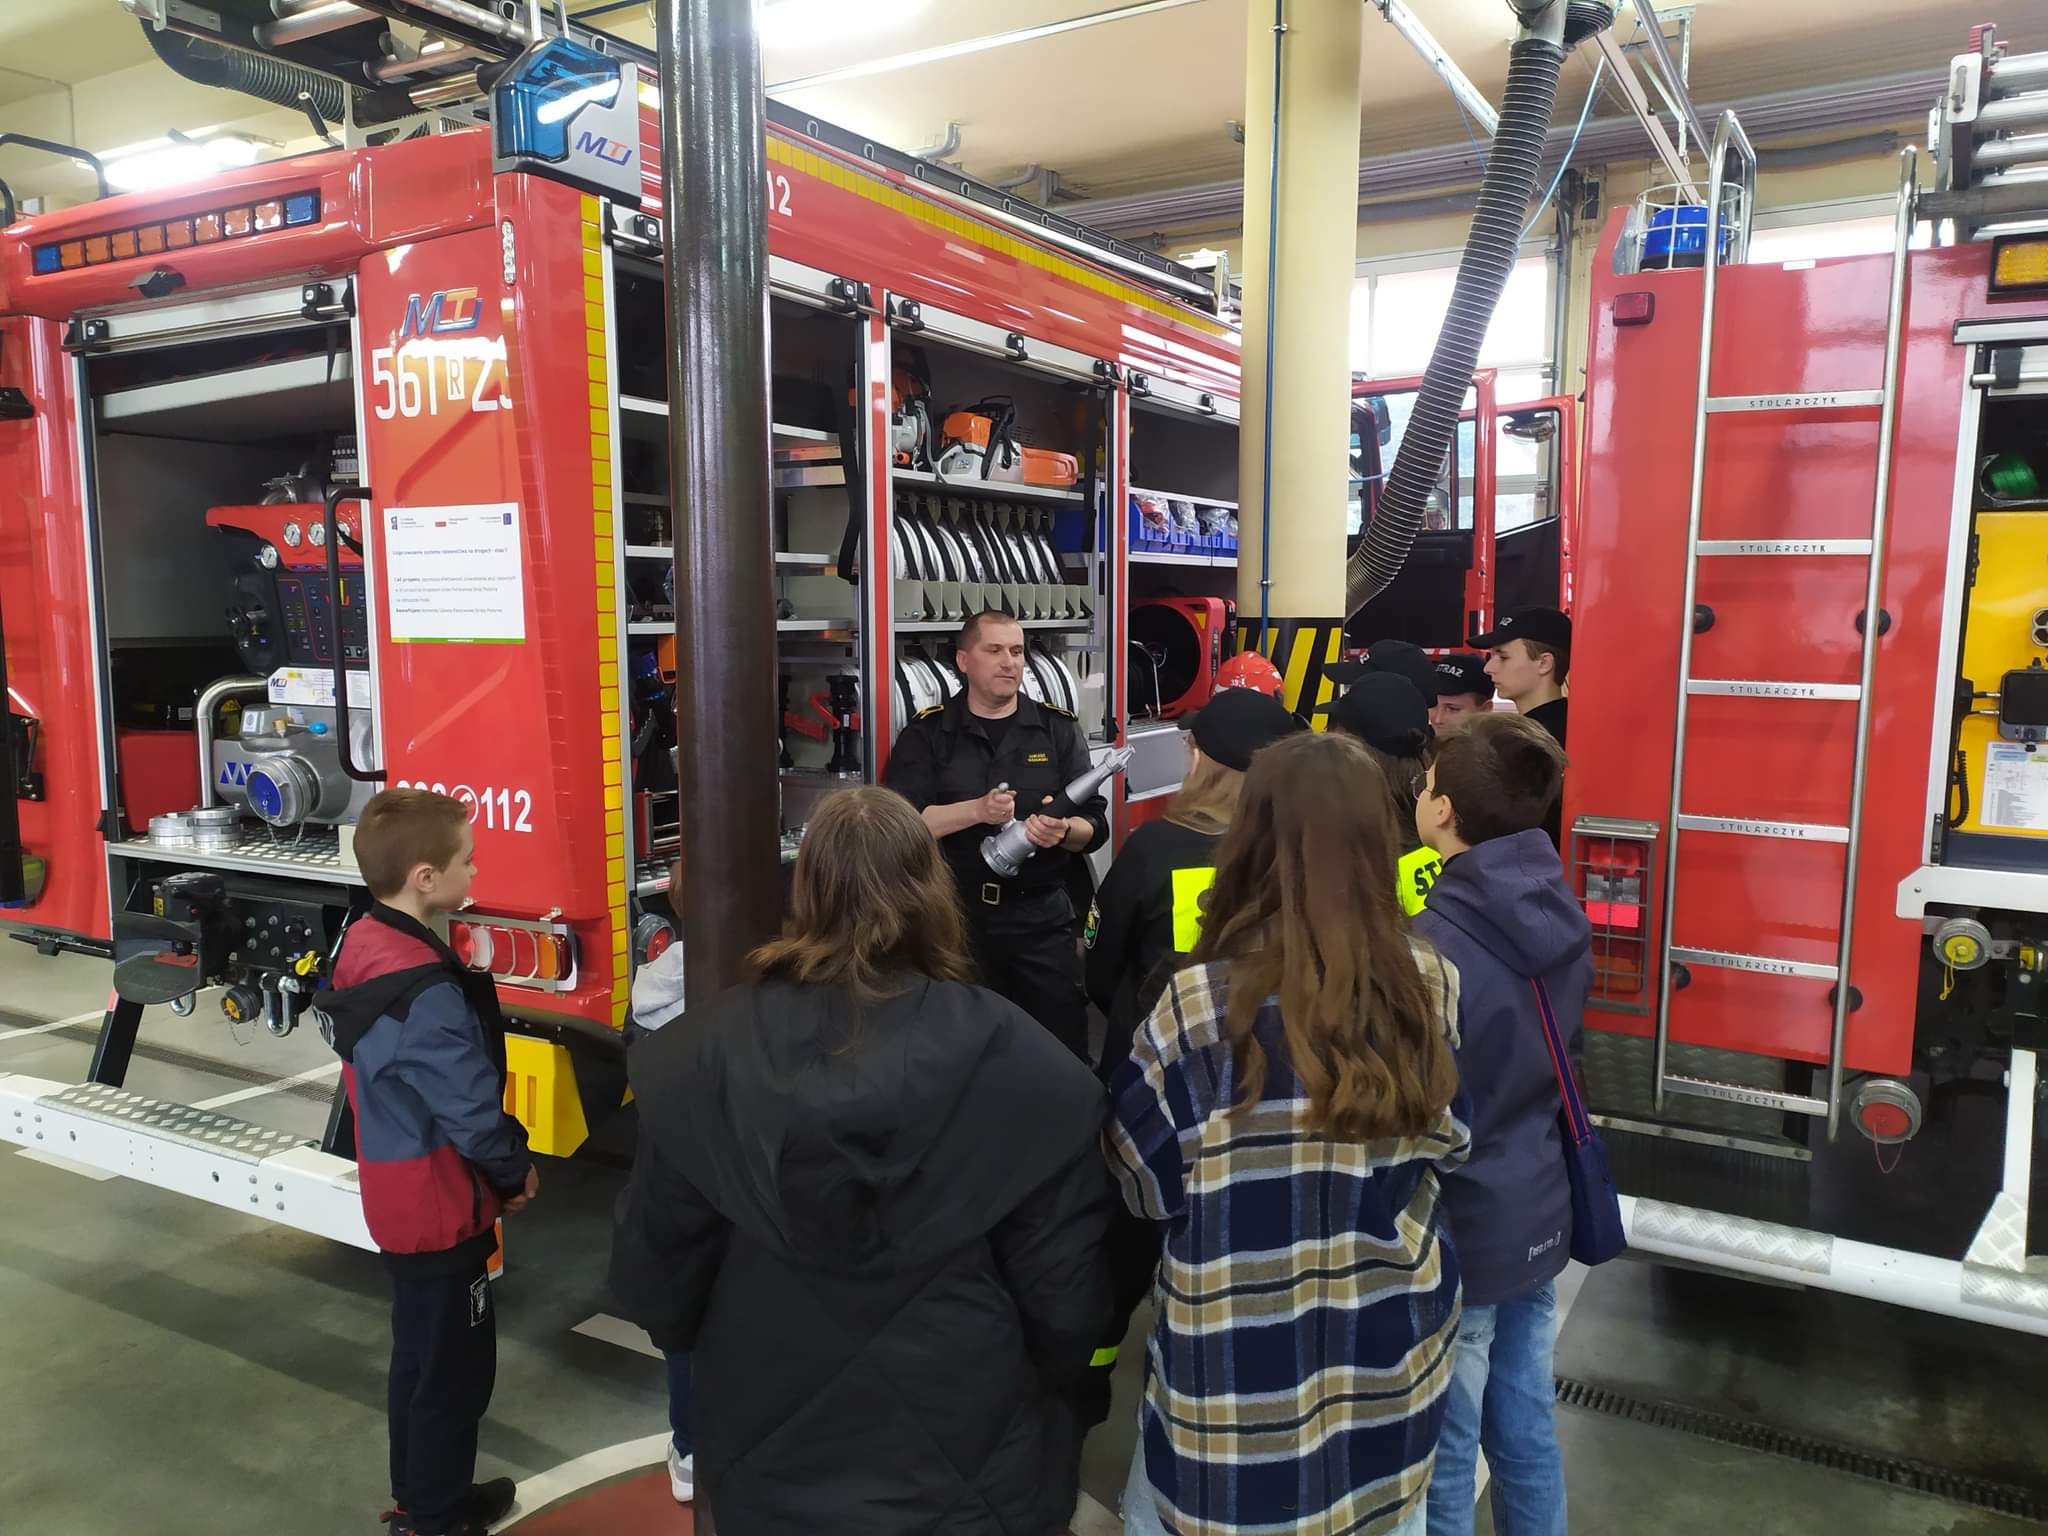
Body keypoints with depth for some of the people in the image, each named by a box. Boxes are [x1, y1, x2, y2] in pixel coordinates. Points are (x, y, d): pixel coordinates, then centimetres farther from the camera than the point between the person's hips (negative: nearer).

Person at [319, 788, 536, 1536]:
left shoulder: (364, 946, 0)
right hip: (442, 1205, -9)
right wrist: (515, 1173, -7)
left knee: (419, 1353, 24)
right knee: (454, 1367, 8)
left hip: (400, 1194, 9)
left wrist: (498, 1168, 8)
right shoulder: (422, 990, -30)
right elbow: (469, 1109, -27)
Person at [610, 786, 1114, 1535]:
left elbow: (652, 1274, -5)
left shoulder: (702, 1056, -16)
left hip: (766, 1464, 2)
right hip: (968, 1471, -1)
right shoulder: (1019, 1065, -21)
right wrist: (1040, 1391, 9)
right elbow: (1065, 1299, -14)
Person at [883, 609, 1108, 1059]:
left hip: (1041, 916, 1)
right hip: (954, 916, -1)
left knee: (1063, 1047, 5)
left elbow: (1095, 827, 2)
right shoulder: (926, 734, 0)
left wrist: (1065, 830, -20)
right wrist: (976, 810, -22)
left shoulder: (1059, 730, 5)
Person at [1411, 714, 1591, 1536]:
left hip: (1456, 1235, -7)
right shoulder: (1561, 917, -1)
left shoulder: (1430, 950, -26)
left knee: (1443, 1460, 10)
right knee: (1527, 1433, 22)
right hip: (1538, 1216, 8)